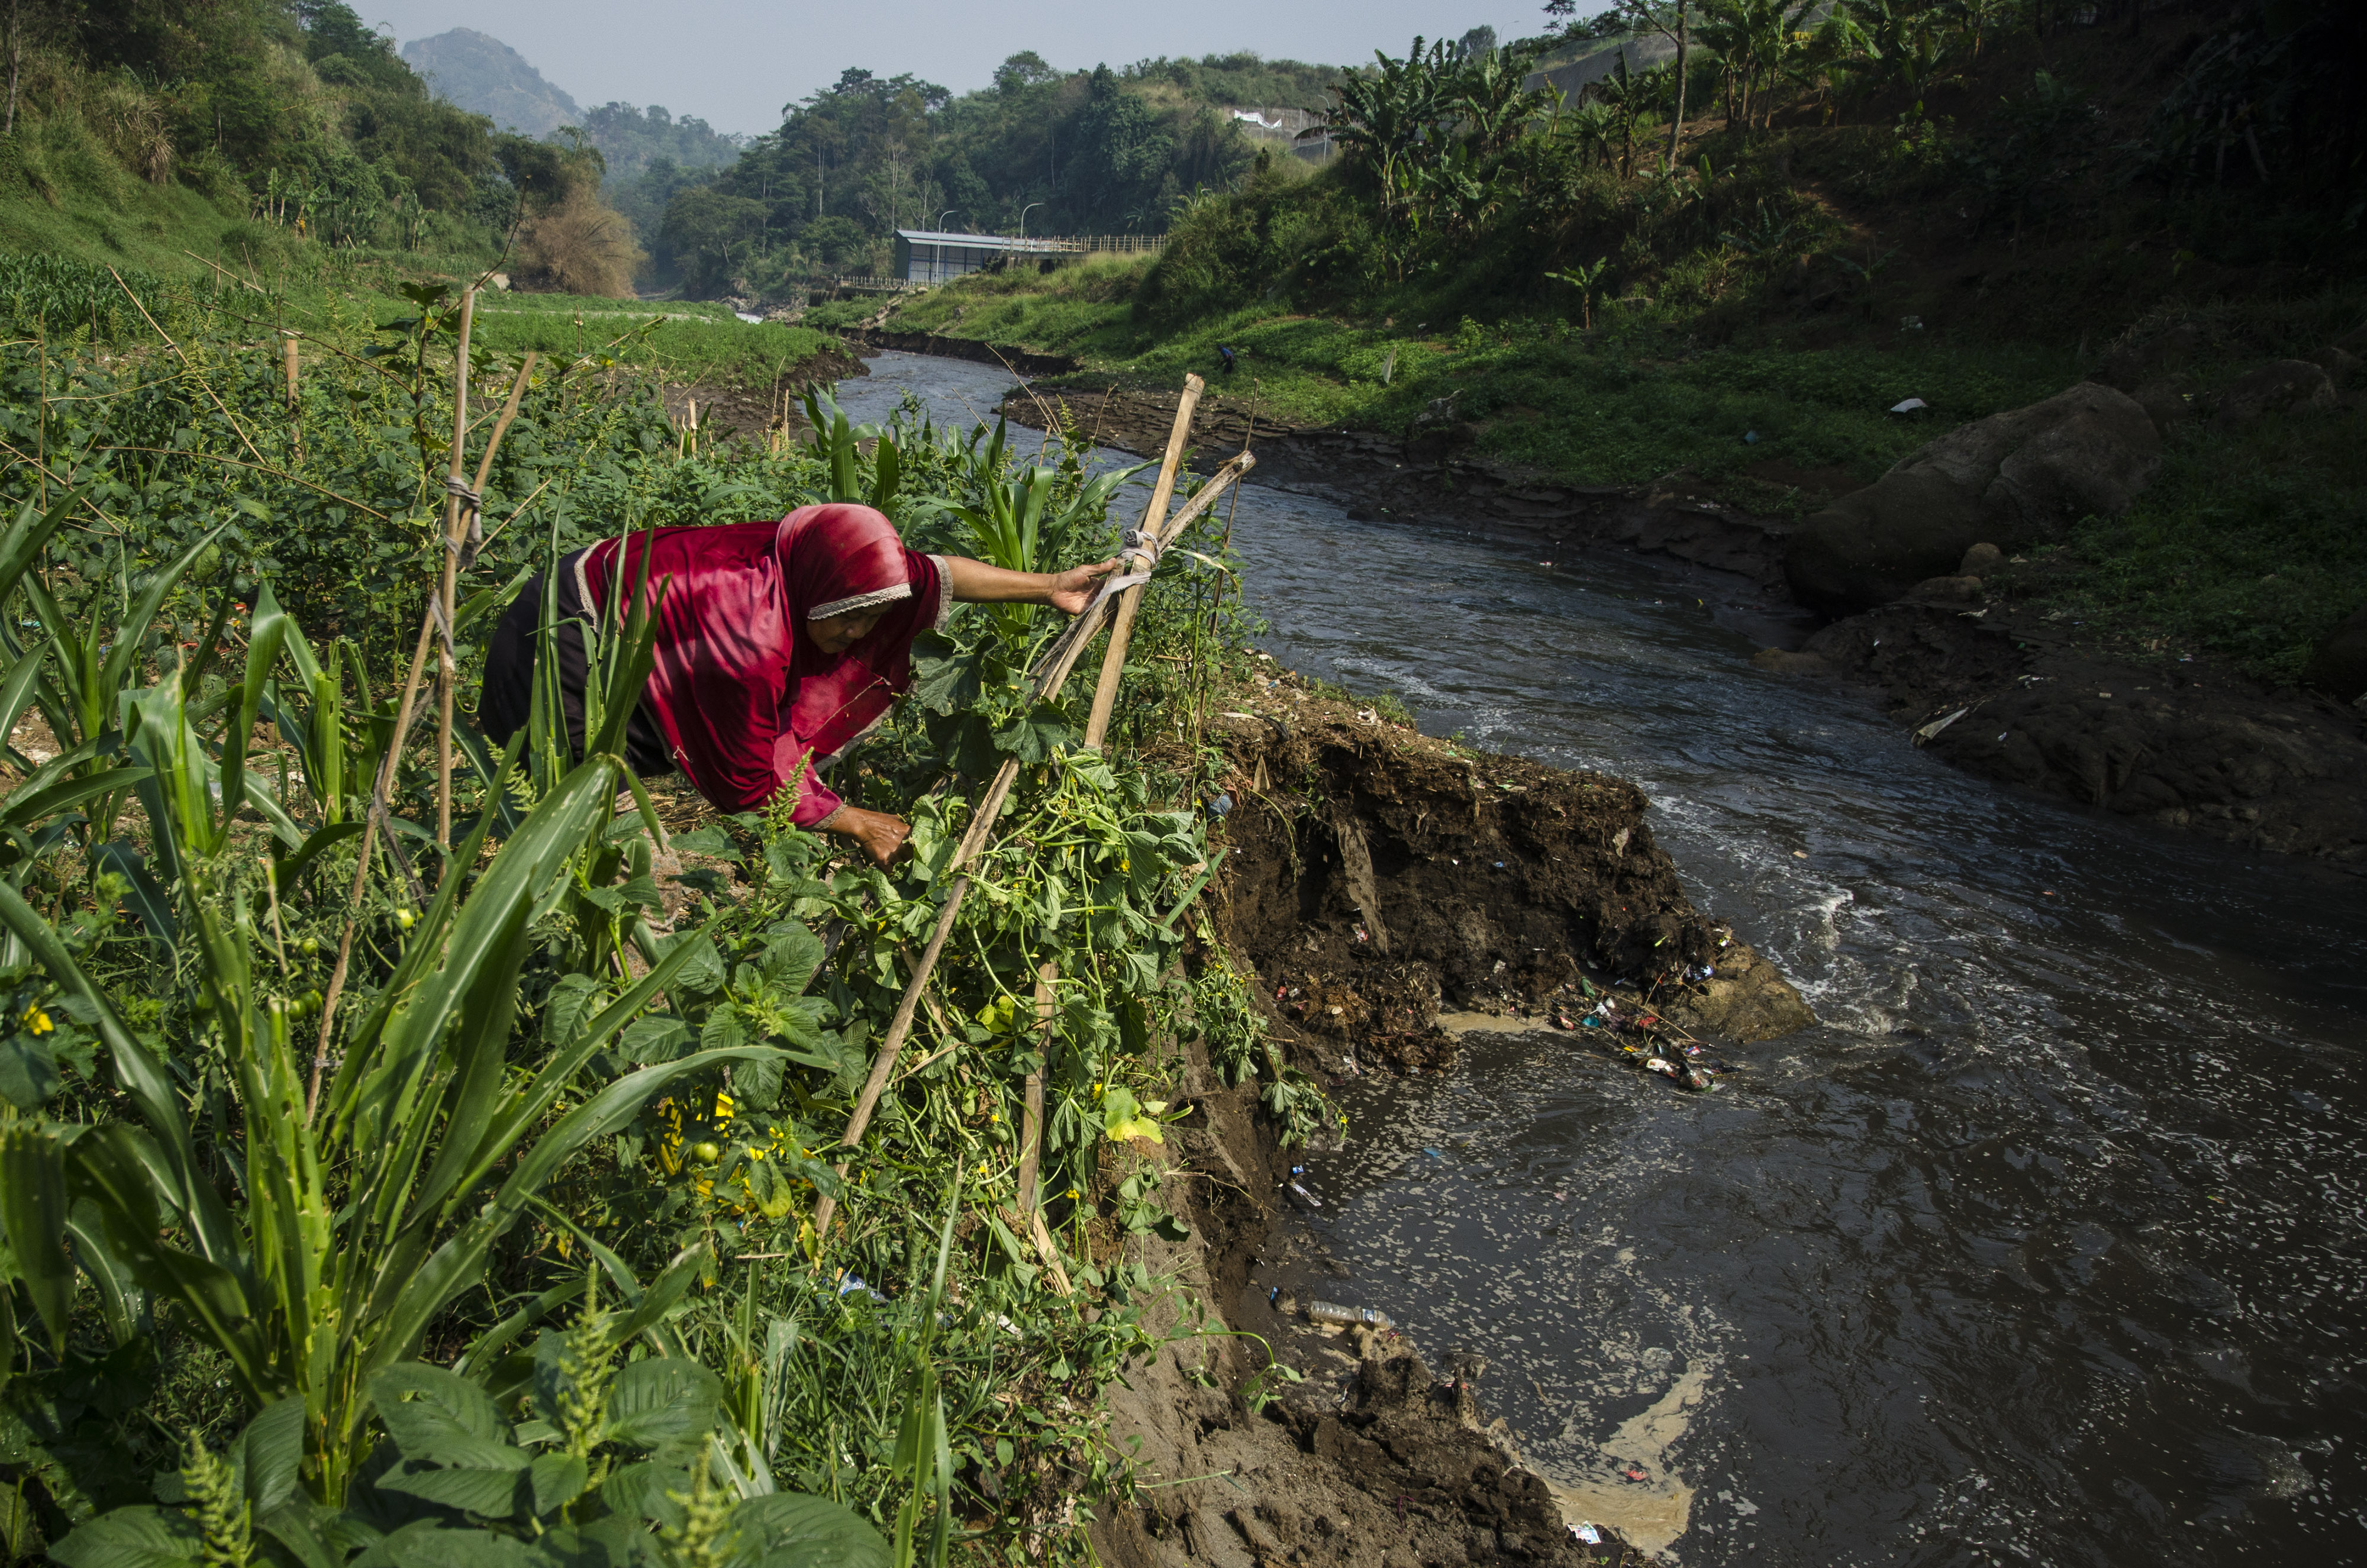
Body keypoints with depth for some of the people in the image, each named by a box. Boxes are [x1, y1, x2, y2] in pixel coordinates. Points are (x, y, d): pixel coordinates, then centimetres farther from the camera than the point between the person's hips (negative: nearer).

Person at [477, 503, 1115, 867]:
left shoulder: (813, 561, -17)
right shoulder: (752, 642, -38)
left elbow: (934, 575, -6)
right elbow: (751, 784, -27)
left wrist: (1047, 587, -4)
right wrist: (857, 825, -19)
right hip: (567, 641, -8)